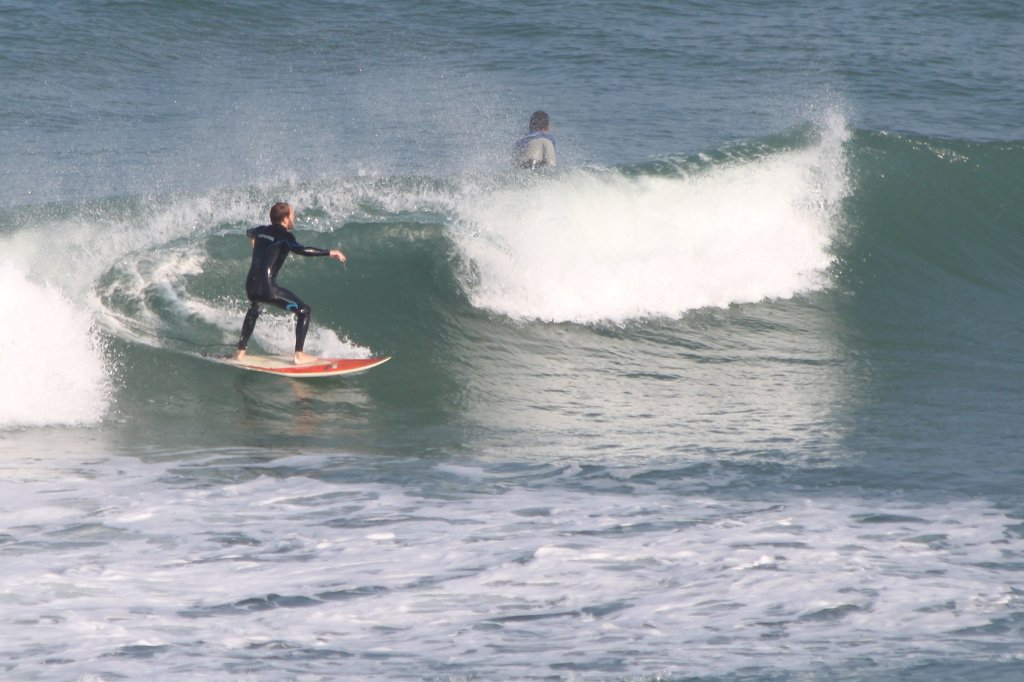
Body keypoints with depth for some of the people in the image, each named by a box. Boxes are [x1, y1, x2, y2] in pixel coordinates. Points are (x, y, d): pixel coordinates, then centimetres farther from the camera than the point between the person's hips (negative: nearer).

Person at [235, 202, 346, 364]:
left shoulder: (262, 231, 15)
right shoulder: (283, 235, -7)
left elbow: (249, 232, 41)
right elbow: (301, 250, -26)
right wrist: (329, 252, -22)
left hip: (251, 285, 8)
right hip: (267, 288, -8)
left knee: (254, 310, 39)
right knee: (303, 311, 2)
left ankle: (240, 351, 41)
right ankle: (299, 355, -4)